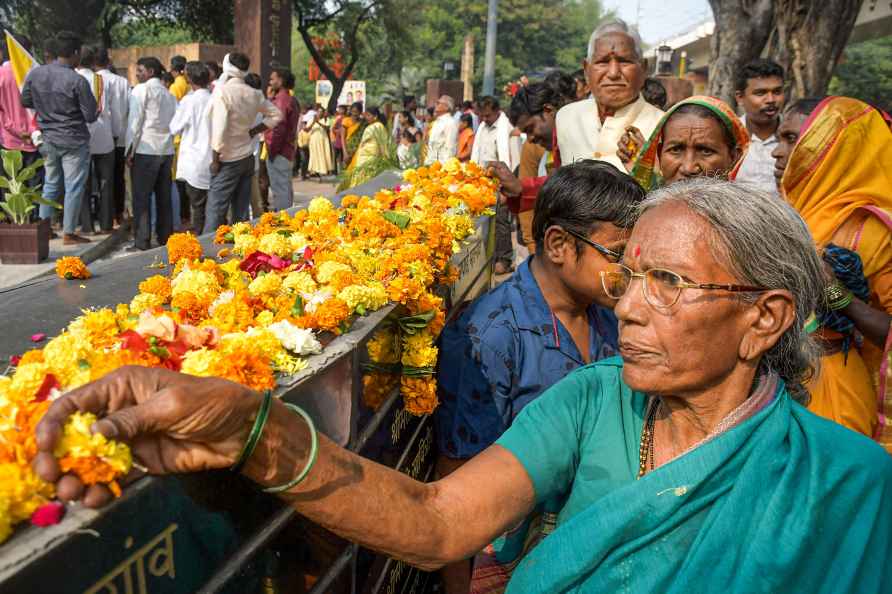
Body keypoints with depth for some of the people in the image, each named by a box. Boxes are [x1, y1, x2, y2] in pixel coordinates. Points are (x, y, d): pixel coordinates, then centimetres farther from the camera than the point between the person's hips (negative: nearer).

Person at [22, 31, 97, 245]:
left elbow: (25, 101, 10)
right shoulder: (77, 80, -18)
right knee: (74, 187, 4)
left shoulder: (35, 74, -2)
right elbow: (91, 116, -14)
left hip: (47, 140, 5)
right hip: (74, 141, -5)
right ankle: (68, 233, 9)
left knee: (50, 184, 18)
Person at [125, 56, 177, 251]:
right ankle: (165, 237, 14)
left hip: (145, 150, -6)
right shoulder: (169, 94, 15)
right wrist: (168, 141, 16)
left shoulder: (141, 90, -4)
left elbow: (135, 121, -8)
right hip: (167, 150, 6)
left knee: (142, 198, -2)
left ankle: (142, 241, -2)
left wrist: (130, 151, -4)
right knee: (164, 197, 10)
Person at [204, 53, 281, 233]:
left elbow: (219, 129, -19)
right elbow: (276, 115, 17)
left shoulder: (222, 92, -15)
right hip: (247, 157, 6)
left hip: (228, 160, -6)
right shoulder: (254, 94, 4)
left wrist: (215, 160, -10)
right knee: (242, 211, 10)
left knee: (215, 212, -3)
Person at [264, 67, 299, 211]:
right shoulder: (291, 100, 15)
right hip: (288, 151, 10)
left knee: (280, 190, -7)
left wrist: (272, 150, -15)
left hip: (278, 153, -10)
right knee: (285, 188, 15)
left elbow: (279, 128, -21)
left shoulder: (281, 100, -15)